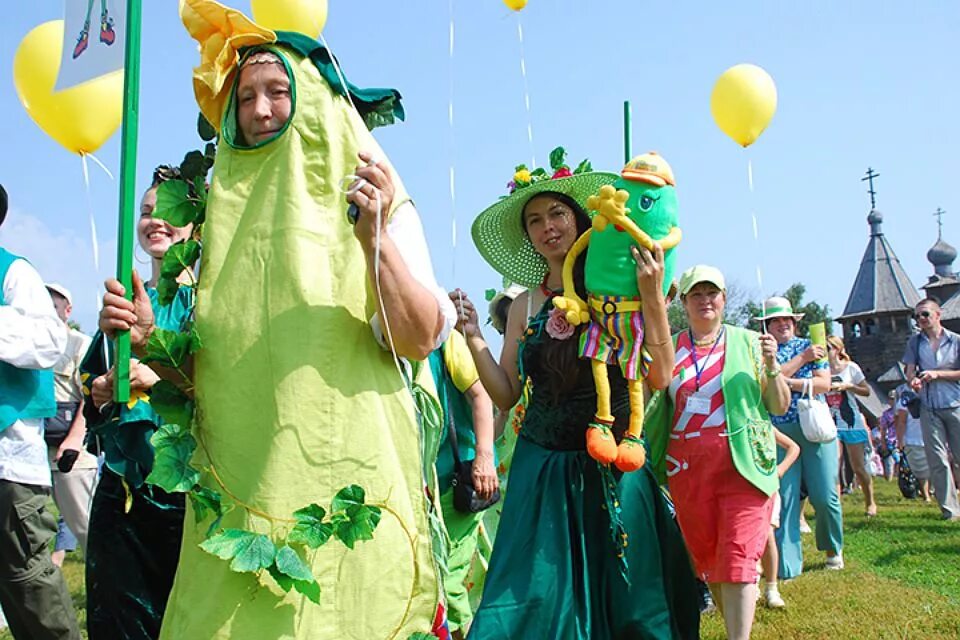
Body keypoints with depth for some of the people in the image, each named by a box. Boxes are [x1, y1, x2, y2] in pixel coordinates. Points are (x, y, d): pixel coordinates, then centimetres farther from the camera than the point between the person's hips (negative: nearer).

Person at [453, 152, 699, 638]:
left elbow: (659, 376, -7)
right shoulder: (524, 306, 7)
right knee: (535, 599, -1)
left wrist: (652, 297, -16)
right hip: (544, 468, 2)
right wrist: (473, 338, -5)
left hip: (613, 466, -2)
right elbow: (506, 395, 7)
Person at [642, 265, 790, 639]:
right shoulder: (670, 348, 9)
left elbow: (780, 407, 7)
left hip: (742, 465, -3)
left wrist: (771, 367, -10)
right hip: (688, 468, 3)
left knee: (737, 559, -10)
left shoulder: (747, 342, 5)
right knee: (706, 558, 12)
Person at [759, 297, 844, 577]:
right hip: (779, 433, 0)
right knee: (785, 497, -3)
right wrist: (802, 358, -10)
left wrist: (788, 382, -12)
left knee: (825, 496, 0)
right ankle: (787, 565, 2)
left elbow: (825, 383, -1)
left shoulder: (810, 346, 10)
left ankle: (833, 549, 25)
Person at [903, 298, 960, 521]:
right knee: (937, 460, -1)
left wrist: (937, 374, -12)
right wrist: (913, 381, -16)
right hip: (929, 408, 2)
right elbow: (910, 371, 5)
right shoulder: (915, 342, 9)